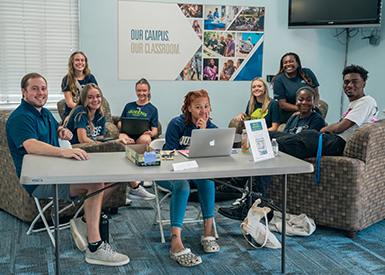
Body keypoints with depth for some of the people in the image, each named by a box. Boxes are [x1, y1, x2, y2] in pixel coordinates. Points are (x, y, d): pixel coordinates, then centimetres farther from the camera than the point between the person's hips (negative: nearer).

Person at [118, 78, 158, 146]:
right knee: (121, 137, -39)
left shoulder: (153, 109, 17)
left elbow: (155, 130, 11)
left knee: (146, 139, -41)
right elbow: (119, 124, 24)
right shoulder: (128, 106, 25)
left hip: (142, 135, -1)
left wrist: (151, 133, -16)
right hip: (126, 134, 1)